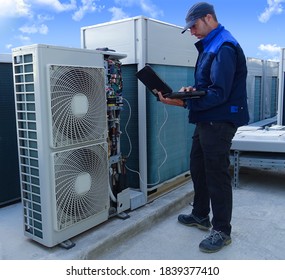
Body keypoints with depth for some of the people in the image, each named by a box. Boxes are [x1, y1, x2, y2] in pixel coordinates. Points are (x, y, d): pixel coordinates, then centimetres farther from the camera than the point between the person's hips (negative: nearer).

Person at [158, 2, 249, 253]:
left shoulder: (224, 48, -16)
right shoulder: (209, 46, 16)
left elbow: (219, 93, -24)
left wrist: (184, 102, -27)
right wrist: (192, 89, 1)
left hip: (220, 121, -10)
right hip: (206, 120, 10)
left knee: (217, 175, -2)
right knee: (198, 168, 17)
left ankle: (222, 231, 13)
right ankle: (200, 216, 34)